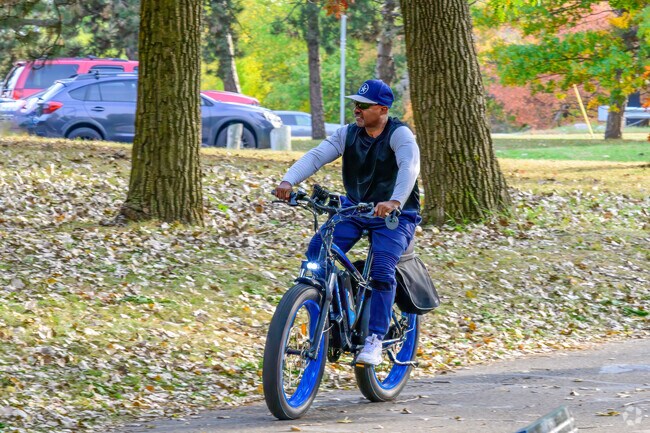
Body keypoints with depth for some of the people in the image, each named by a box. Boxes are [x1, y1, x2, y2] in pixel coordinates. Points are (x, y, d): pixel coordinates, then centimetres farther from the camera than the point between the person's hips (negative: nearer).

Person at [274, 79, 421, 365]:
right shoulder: (348, 134, 0)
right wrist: (289, 181, -32)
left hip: (395, 215, -5)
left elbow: (409, 166, -33)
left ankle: (375, 339, -16)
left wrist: (394, 202, -52)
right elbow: (316, 156, -13)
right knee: (316, 253, -17)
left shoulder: (399, 135, -15)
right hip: (353, 208, 5)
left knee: (381, 272, -25)